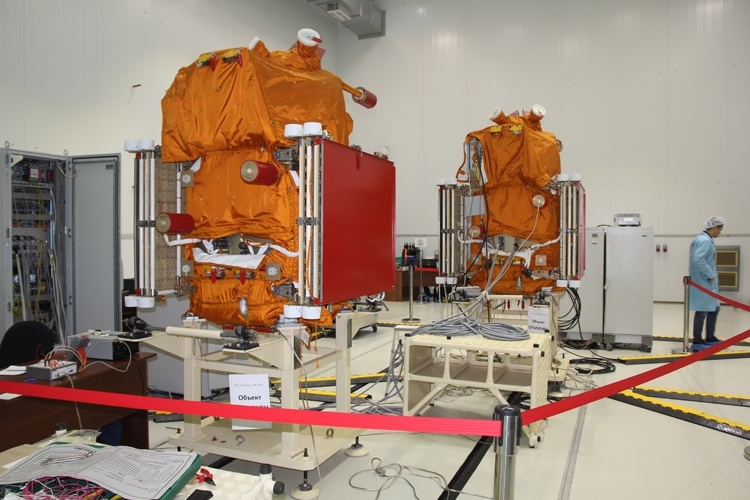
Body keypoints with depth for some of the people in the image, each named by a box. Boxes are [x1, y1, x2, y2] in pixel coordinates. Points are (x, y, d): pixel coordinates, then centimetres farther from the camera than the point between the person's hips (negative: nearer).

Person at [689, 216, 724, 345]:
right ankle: (697, 340, 7)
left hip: (708, 282, 10)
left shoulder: (704, 239, 14)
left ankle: (710, 337, 28)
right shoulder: (705, 240, -17)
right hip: (703, 283, -10)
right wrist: (710, 275, -19)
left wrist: (712, 274, 11)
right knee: (702, 311, -2)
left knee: (714, 308, 17)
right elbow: (698, 260, -28)